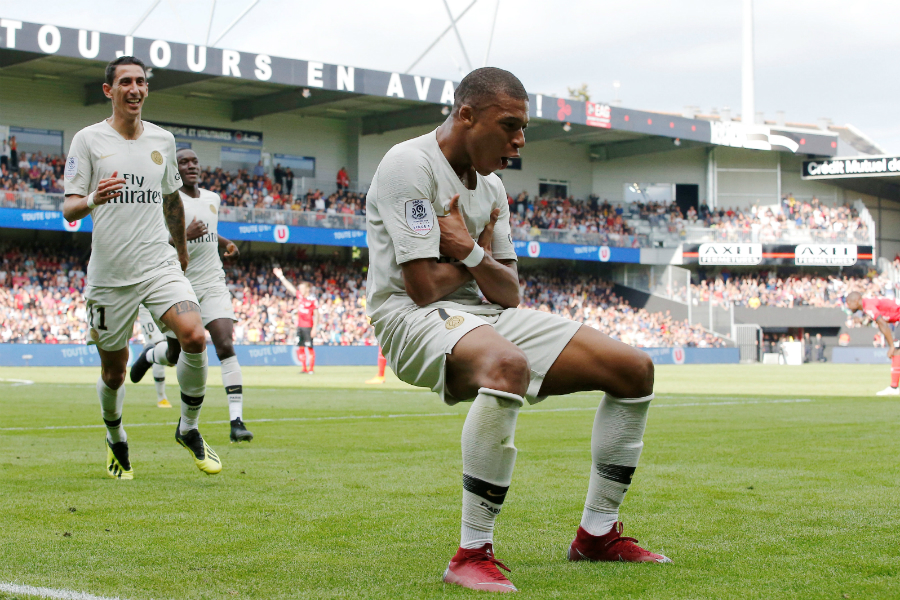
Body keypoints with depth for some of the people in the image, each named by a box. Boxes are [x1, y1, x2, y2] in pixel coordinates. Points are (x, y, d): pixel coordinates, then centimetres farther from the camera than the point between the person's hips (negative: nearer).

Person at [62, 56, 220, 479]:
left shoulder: (162, 140, 9)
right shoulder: (88, 140, -3)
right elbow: (69, 209, -6)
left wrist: (181, 247, 31)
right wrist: (92, 200, -28)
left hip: (159, 264, 2)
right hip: (109, 273, -2)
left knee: (194, 338, -21)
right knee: (114, 372, 6)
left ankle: (189, 429, 0)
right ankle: (115, 439, 35)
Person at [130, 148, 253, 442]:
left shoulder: (212, 198, 10)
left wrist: (226, 243, 13)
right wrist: (185, 236, -30)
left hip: (212, 284, 3)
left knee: (226, 346, -15)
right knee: (175, 354, 11)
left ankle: (236, 421, -17)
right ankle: (150, 355, 50)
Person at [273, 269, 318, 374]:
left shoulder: (312, 300, -8)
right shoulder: (299, 296, 9)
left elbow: (316, 315, -8)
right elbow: (290, 287, 11)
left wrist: (314, 328, -14)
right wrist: (281, 277, 7)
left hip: (308, 327, -6)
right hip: (300, 326, 6)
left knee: (309, 347, -4)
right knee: (300, 348, 5)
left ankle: (311, 368, 2)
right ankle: (305, 368, 12)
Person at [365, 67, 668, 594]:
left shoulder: (493, 188, 15)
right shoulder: (410, 165, -12)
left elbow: (509, 296, 10)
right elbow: (424, 288, -18)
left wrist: (473, 254, -10)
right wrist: (479, 253, 0)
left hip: (488, 317, 9)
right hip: (414, 319, -9)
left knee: (635, 369, 2)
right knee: (508, 363, -43)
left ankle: (597, 534, 13)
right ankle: (473, 554, -35)